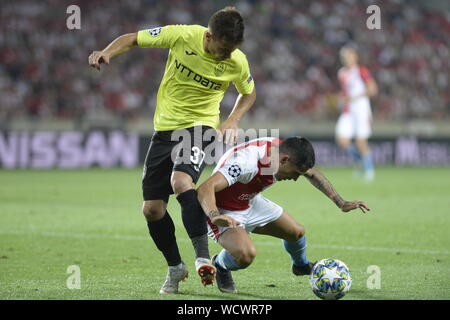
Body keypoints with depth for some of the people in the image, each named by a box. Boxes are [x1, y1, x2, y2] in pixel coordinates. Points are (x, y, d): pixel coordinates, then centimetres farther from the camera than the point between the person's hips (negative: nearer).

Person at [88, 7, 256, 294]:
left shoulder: (237, 62, -11)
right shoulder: (182, 36, -14)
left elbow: (249, 93, 11)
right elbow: (133, 39, -1)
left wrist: (233, 120, -7)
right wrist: (107, 53, -20)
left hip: (200, 128, -3)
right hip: (165, 128, 3)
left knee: (181, 180, -33)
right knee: (152, 208, 1)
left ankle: (203, 256, -28)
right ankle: (175, 267, 22)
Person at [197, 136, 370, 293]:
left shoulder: (283, 150, -14)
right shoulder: (247, 161, -38)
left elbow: (313, 174, 8)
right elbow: (205, 189, -47)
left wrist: (341, 203, 4)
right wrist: (215, 217, -65)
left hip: (251, 203, 8)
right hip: (225, 213, -8)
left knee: (296, 232, 8)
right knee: (246, 255, -32)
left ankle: (301, 266, 43)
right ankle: (220, 265, 4)